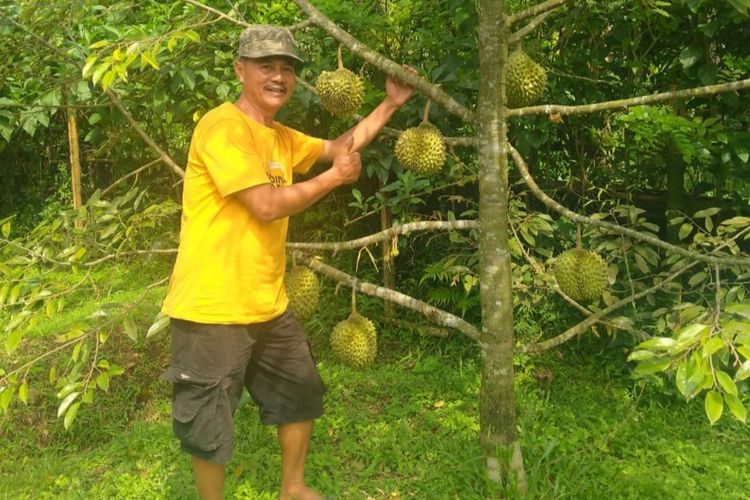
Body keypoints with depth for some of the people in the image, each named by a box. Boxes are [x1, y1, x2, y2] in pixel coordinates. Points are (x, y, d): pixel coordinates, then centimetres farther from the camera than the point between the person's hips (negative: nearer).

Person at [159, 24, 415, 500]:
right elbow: (268, 206, -23)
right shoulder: (223, 126, -17)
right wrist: (335, 177, -11)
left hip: (268, 303, 10)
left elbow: (339, 147, 23)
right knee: (208, 426, 7)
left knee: (301, 394, 23)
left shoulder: (281, 137, 12)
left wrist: (390, 104, 15)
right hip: (212, 307, -9)